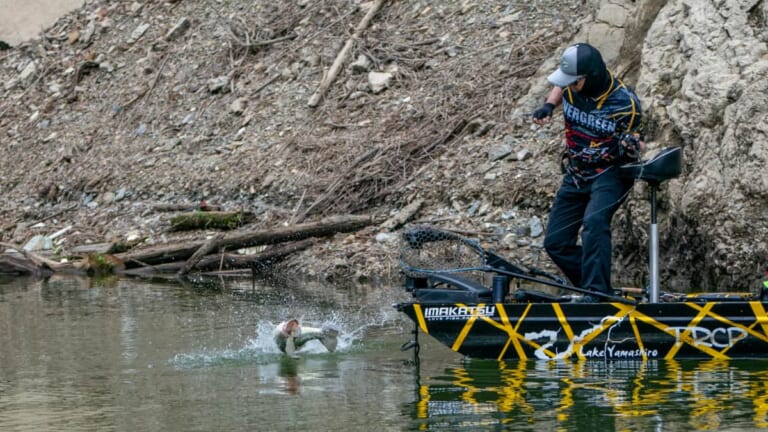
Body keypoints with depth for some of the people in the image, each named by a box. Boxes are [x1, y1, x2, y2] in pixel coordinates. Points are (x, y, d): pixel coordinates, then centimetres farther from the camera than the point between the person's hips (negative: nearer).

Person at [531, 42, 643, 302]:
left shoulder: (624, 103, -22)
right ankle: (595, 290, 11)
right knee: (555, 243, 1)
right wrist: (549, 105, -3)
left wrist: (630, 147, -32)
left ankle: (597, 293, -35)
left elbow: (633, 152, -9)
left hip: (610, 174, -6)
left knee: (594, 222, -34)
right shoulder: (572, 87, -10)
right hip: (576, 174, 6)